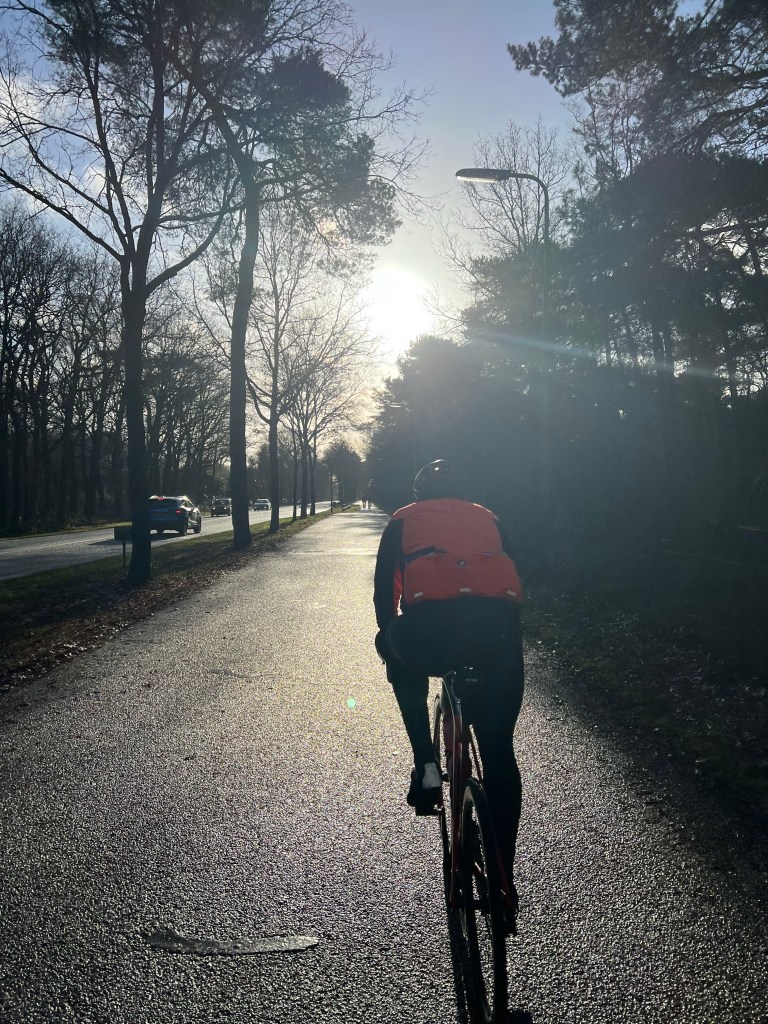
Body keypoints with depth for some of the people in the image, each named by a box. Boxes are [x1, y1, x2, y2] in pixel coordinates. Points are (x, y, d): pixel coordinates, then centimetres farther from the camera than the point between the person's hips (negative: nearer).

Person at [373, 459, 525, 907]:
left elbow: (384, 586, 24)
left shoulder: (403, 521, 27)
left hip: (432, 625, -2)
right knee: (500, 751, 18)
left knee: (400, 657, 35)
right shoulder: (488, 519, 32)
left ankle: (426, 766, 24)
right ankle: (503, 875, 23)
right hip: (501, 630, 2)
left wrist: (389, 634, 41)